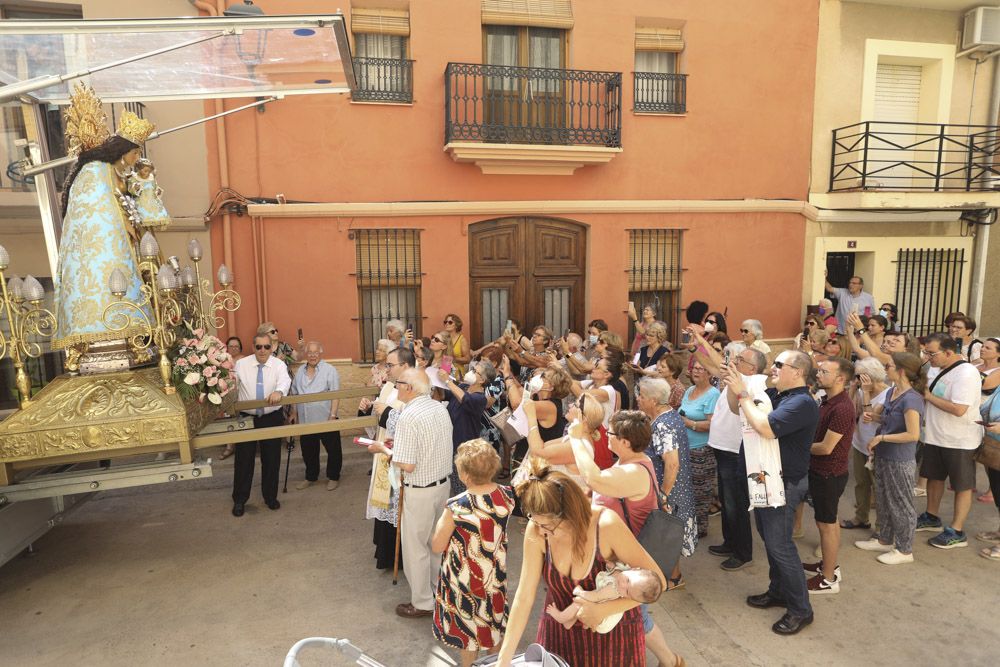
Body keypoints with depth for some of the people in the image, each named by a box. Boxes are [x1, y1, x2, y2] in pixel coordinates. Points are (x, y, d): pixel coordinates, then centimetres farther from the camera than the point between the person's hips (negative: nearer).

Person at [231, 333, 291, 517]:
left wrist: (279, 391, -49)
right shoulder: (241, 364, 0)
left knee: (272, 460, 10)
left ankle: (270, 497, 27)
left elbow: (285, 380, -27)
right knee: (243, 460, 6)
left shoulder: (279, 364, -8)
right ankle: (239, 500, 22)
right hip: (247, 418, 0)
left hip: (272, 418, 0)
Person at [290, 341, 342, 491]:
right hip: (305, 420, 5)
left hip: (325, 419, -5)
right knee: (308, 451, 16)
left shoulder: (329, 370, -9)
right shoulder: (300, 371, 9)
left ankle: (333, 477, 23)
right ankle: (310, 477, 33)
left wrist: (333, 416, -18)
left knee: (333, 450, 7)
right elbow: (294, 394, 16)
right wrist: (295, 413, 12)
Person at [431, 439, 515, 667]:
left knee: (469, 625, 21)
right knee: (493, 619, 28)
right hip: (496, 572, 5)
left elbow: (437, 547, -17)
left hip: (467, 578, -4)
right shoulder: (506, 495, -17)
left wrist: (443, 521, -5)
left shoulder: (456, 507, -32)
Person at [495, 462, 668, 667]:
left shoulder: (606, 525, -29)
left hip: (613, 634, -3)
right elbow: (524, 597, -14)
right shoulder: (536, 530, -21)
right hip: (560, 635, 3)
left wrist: (603, 610, -25)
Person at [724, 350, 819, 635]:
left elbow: (765, 427, -34)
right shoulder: (777, 397, 5)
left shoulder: (802, 403, -21)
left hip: (784, 483, -9)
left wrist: (743, 394, -27)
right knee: (769, 538, 20)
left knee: (779, 544, -2)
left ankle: (800, 609, 12)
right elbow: (736, 409, 11)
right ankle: (778, 591, 36)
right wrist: (733, 385, -6)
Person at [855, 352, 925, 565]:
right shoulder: (892, 392, 4)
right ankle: (884, 540, 36)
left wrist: (881, 437, -20)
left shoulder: (911, 398, -23)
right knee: (884, 500, 20)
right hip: (883, 456, 9)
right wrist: (874, 414, -1)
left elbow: (913, 434, -27)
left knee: (901, 504, 7)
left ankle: (904, 550, 22)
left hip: (900, 461, -9)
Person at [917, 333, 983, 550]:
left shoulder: (966, 373, -23)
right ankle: (931, 518, 39)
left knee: (962, 485, 8)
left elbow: (958, 409, -29)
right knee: (934, 477, 21)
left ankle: (957, 532, 18)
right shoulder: (936, 368, 2)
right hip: (935, 436, 8)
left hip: (959, 441, -8)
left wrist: (928, 395, -20)